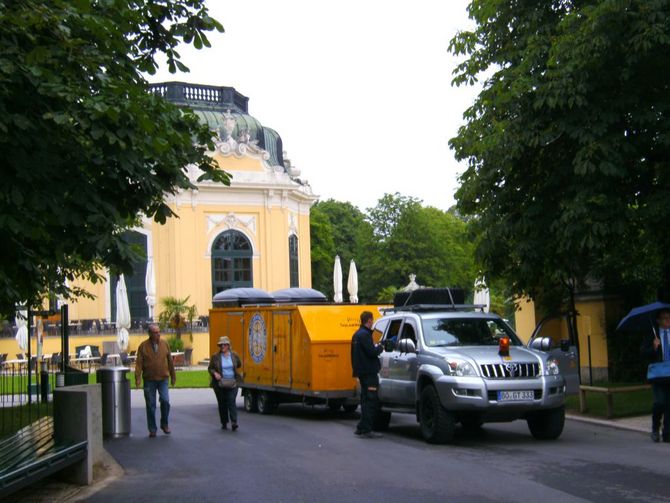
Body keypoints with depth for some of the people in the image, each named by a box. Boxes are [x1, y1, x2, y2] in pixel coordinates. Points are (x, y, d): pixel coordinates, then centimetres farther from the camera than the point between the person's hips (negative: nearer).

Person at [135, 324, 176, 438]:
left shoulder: (164, 344, 3)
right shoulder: (143, 346, -3)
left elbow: (170, 361, 9)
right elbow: (139, 363, -5)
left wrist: (173, 376, 11)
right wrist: (137, 378, -13)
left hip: (163, 379, 1)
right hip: (149, 380, -1)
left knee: (165, 401, -11)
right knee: (150, 405, 4)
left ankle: (164, 424, 10)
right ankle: (152, 429, 14)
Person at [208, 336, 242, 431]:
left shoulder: (234, 355, 2)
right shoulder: (215, 356, -2)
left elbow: (239, 364, 20)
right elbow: (210, 368, 2)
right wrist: (215, 373, -15)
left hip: (232, 384, 0)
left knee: (231, 401, -12)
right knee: (222, 403, 7)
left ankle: (234, 422, -19)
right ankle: (224, 423, 18)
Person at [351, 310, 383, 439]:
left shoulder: (357, 334, 17)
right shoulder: (365, 334, -15)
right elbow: (372, 352, -21)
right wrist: (380, 347, -4)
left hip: (362, 372, 10)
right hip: (368, 372, -10)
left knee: (366, 400, 15)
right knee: (370, 401, -8)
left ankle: (362, 428, 18)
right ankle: (366, 430, -10)